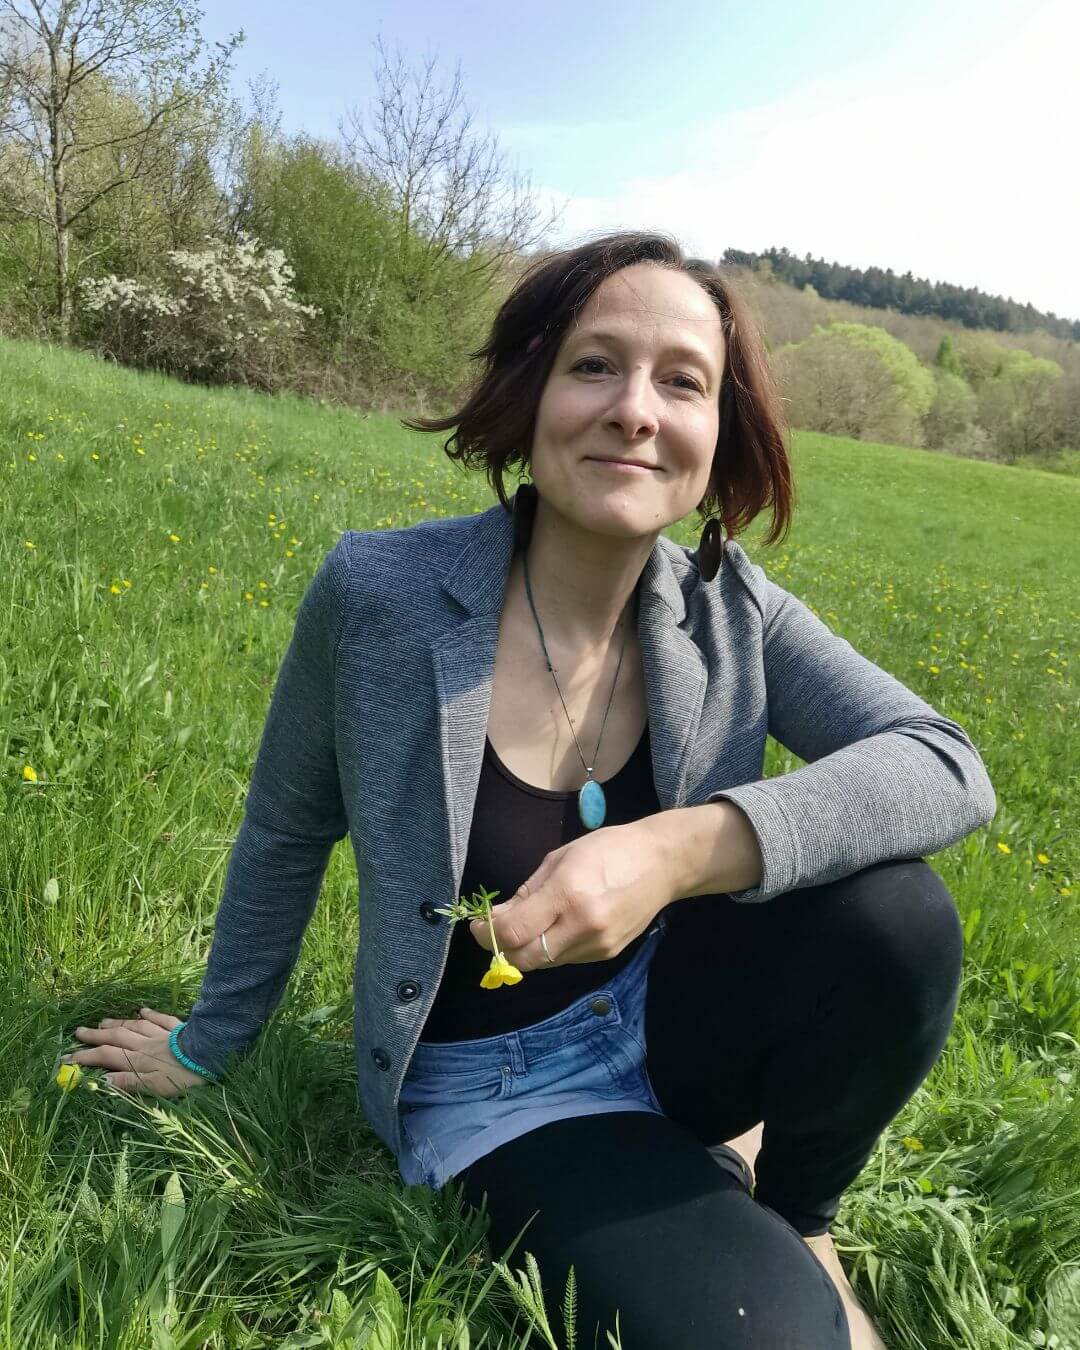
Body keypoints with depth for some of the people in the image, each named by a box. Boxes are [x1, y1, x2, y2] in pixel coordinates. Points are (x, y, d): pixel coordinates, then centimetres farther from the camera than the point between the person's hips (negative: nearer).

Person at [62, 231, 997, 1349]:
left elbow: (950, 768, -21)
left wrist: (685, 848, -39)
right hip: (501, 1086, -3)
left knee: (893, 911, -26)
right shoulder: (379, 592, -19)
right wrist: (206, 1046, 12)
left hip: (671, 1017, 4)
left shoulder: (727, 612, -11)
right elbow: (286, 835, -4)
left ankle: (793, 1212, 5)